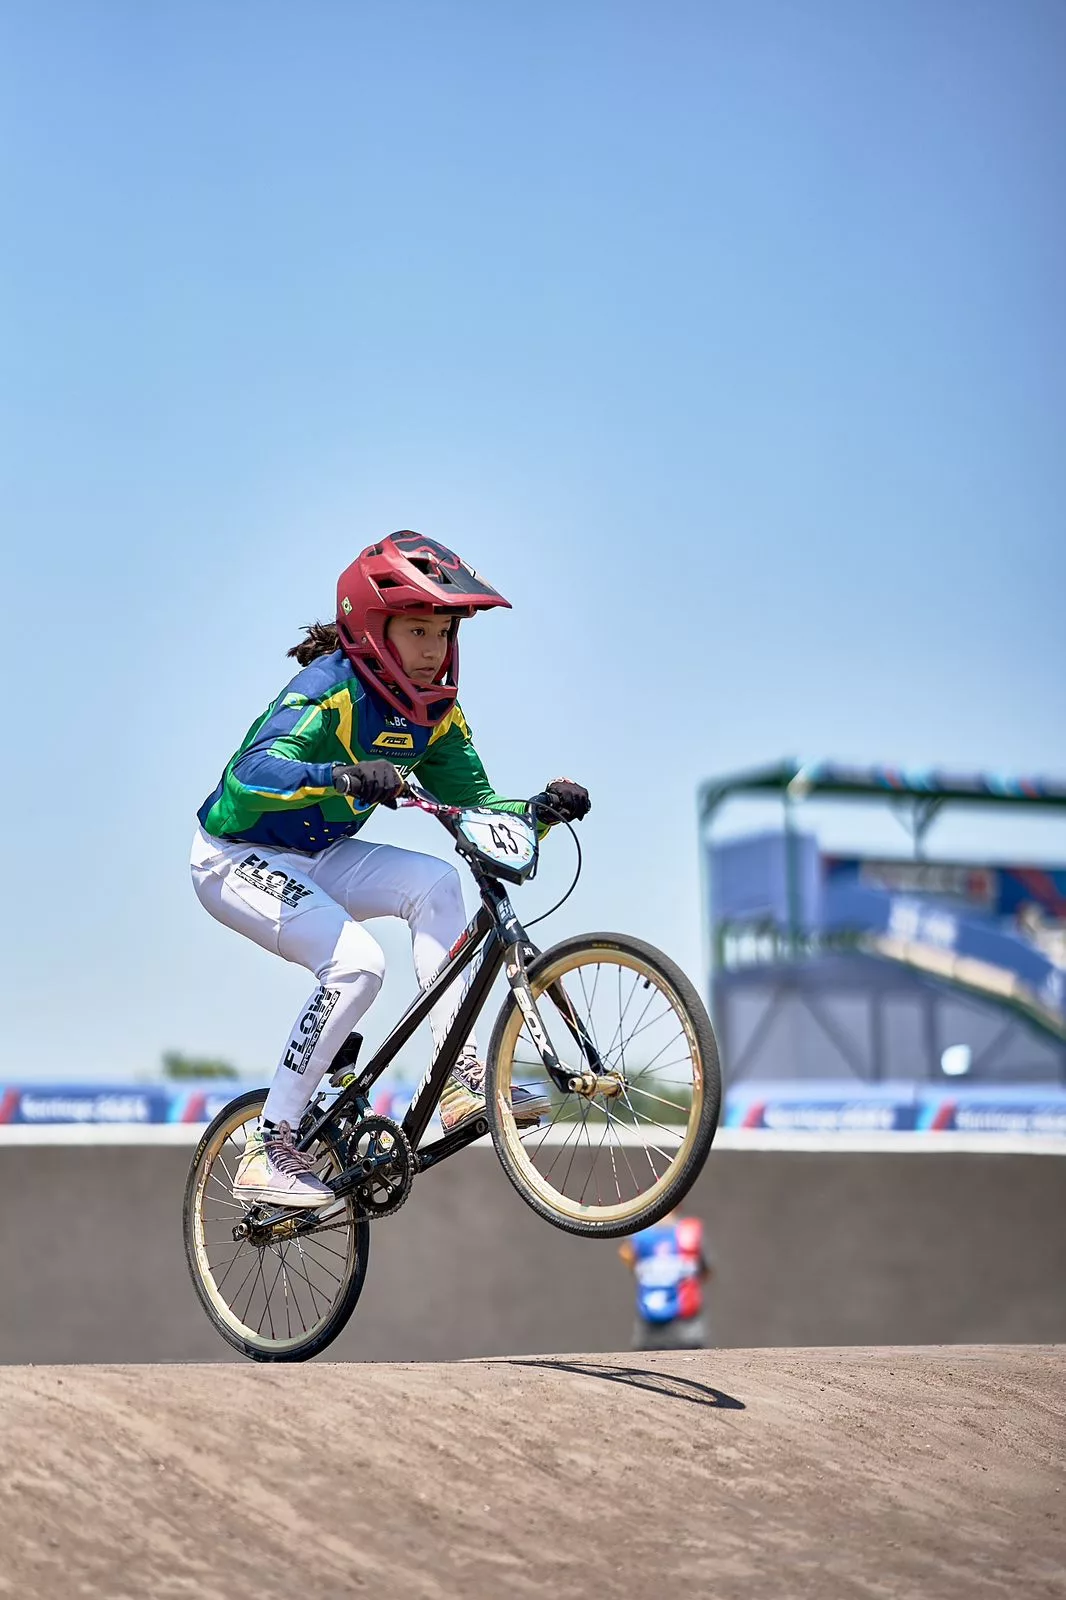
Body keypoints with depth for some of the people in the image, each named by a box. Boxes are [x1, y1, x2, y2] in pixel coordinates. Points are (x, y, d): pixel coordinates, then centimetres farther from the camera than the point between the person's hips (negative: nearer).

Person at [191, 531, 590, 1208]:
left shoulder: (435, 714, -3)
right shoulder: (329, 689, -26)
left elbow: (477, 806, 1)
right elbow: (253, 776, -41)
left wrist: (544, 807, -19)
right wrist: (347, 778, -59)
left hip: (315, 859, 7)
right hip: (238, 859, -7)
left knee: (434, 881, -17)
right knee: (357, 961, -27)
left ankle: (463, 1077, -16)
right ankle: (269, 1150, -18)